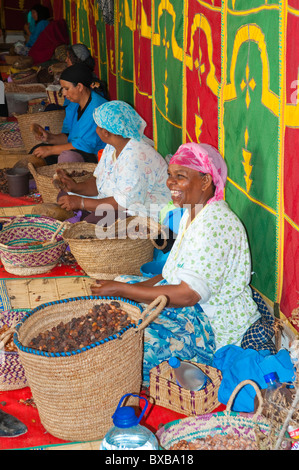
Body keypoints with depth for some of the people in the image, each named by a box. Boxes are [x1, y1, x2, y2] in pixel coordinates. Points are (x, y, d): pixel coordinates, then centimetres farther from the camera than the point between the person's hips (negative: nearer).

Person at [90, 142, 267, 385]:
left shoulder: (215, 224, -23)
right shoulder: (193, 214, 9)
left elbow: (188, 295, -27)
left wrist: (121, 289, -23)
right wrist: (128, 287, -2)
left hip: (216, 327, -11)